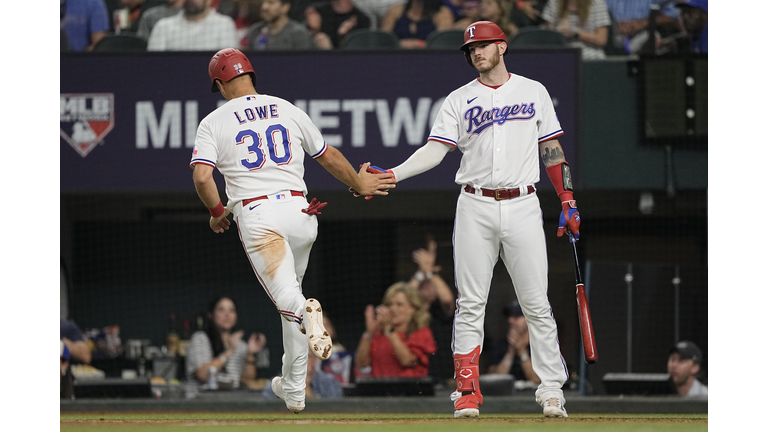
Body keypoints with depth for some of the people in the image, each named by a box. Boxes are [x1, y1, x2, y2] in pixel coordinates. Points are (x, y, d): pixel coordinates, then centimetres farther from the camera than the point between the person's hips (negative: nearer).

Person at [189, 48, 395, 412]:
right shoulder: (288, 110, 14)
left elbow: (201, 176, -9)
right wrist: (359, 183, 38)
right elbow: (328, 156, 22)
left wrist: (217, 212, 9)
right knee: (290, 292, 21)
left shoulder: (214, 123, 4)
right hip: (298, 211, 4)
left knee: (287, 297, -12)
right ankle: (294, 388, 27)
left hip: (256, 215, -4)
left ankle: (307, 313, -50)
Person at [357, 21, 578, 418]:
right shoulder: (459, 100, 8)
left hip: (522, 207, 0)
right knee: (470, 304, -3)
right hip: (476, 208, 0)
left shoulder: (533, 92, 10)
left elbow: (551, 148, 12)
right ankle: (467, 392, 1)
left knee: (536, 304, -2)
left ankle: (552, 391, 1)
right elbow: (435, 150, -2)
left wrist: (568, 201, 5)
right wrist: (391, 175, -18)